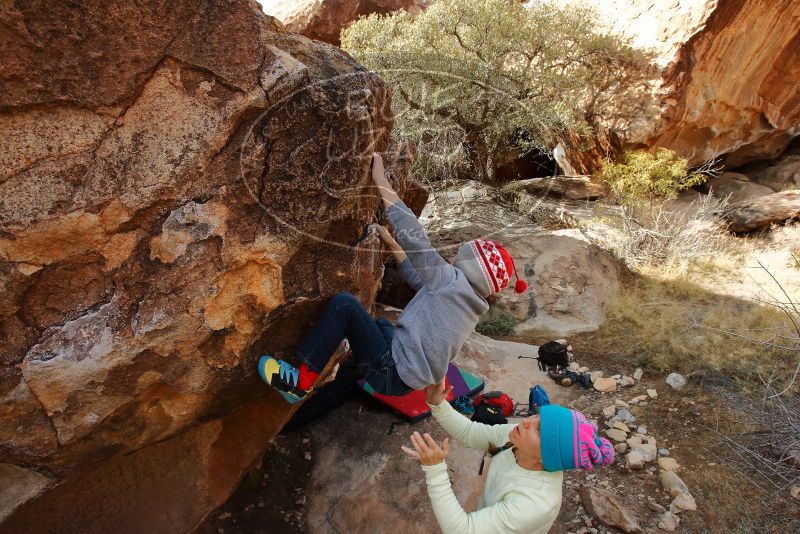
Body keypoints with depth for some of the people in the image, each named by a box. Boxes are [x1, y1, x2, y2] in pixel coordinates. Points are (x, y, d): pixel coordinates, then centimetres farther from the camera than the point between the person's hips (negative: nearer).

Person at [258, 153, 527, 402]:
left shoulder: (453, 281, -14)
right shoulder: (469, 298, 12)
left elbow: (416, 237, -19)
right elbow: (417, 278, 23)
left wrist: (380, 180, -13)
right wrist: (391, 242, 24)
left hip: (391, 373, -10)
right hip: (405, 377, 10)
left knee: (344, 303, -16)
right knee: (381, 324, 33)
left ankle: (301, 381, -7)